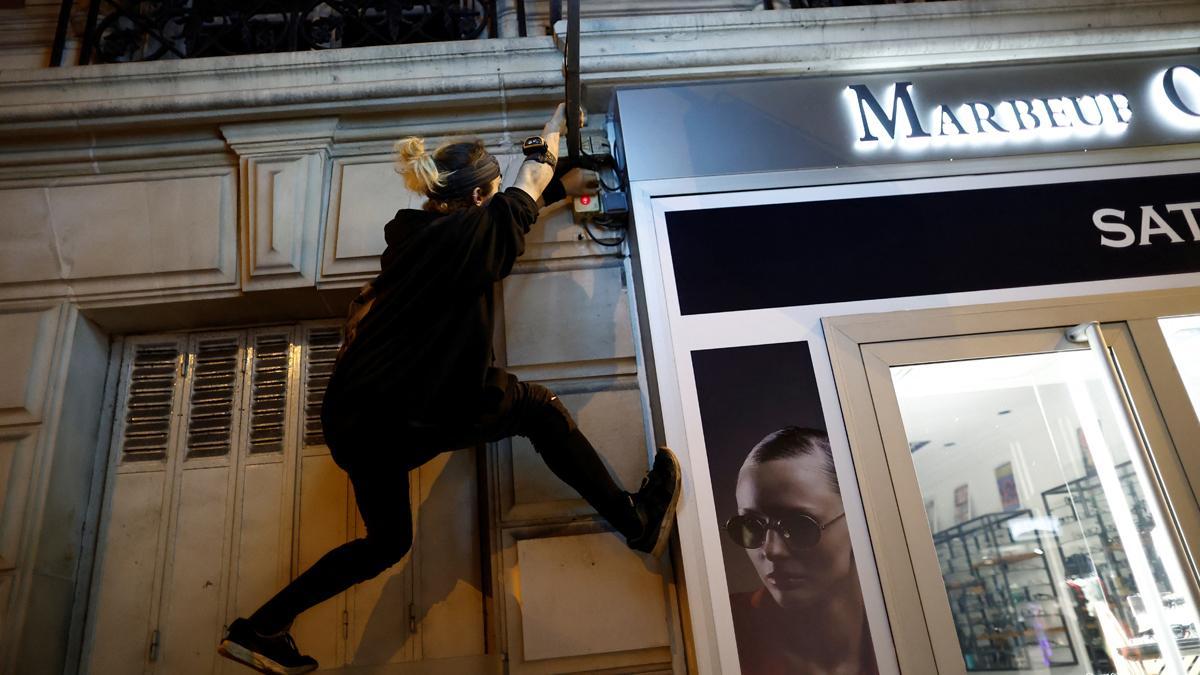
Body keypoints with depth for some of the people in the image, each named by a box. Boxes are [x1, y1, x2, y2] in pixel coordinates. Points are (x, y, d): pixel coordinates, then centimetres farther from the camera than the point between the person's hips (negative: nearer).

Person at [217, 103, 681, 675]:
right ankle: (637, 522, 6)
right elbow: (529, 183, 8)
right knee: (538, 407, 4)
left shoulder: (409, 229, 11)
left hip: (352, 416, 8)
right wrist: (555, 125, 27)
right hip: (404, 419, -8)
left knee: (386, 541, 23)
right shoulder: (473, 233, -11)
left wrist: (563, 183, 35)